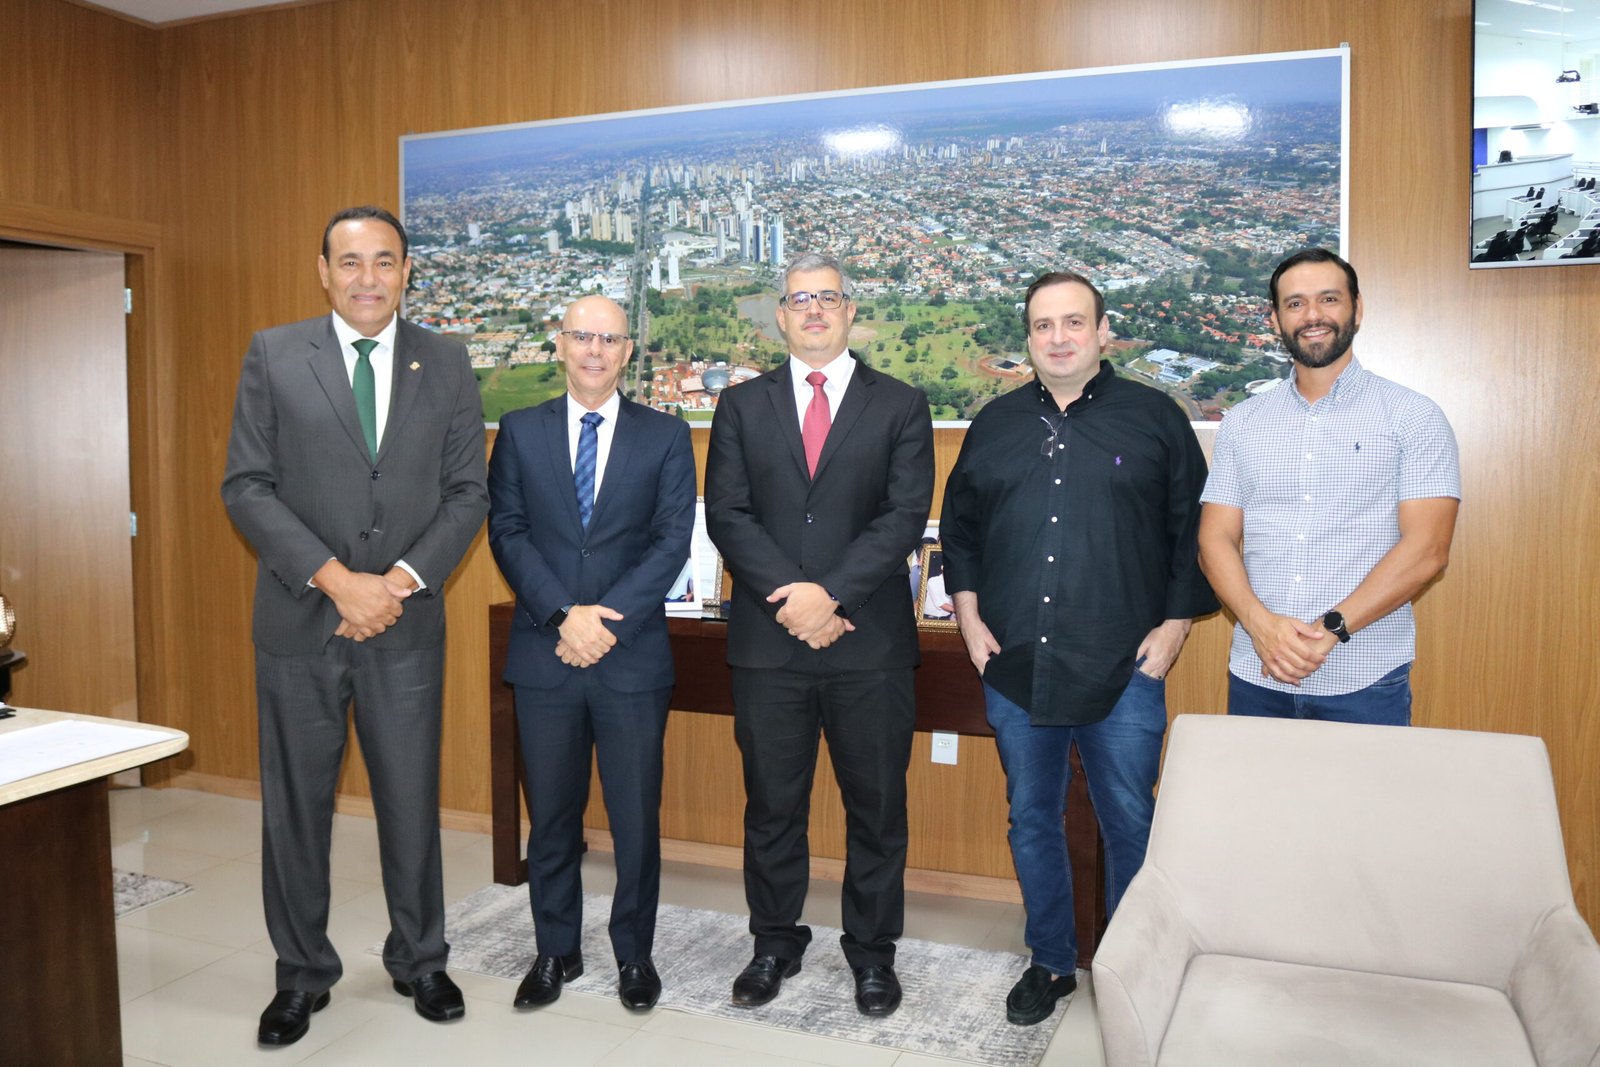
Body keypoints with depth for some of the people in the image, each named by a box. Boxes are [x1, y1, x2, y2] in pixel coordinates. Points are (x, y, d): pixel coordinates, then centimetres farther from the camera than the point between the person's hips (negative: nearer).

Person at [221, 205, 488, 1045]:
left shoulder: (446, 364, 4)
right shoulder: (273, 355, 1)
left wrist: (400, 581, -11)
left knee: (411, 801, 10)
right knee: (295, 806, 10)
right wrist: (336, 579, -15)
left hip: (406, 626, 1)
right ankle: (302, 974, 28)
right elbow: (246, 486, -4)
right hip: (299, 623, 0)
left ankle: (419, 961, 29)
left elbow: (467, 492, 2)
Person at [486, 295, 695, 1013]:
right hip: (544, 656, 1)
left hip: (632, 657, -1)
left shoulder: (666, 436, 4)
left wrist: (607, 620, -14)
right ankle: (556, 952, 29)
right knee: (552, 815, 12)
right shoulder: (520, 432, 7)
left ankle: (634, 954, 25)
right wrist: (563, 616, -14)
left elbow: (673, 541, -4)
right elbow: (507, 531, 0)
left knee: (636, 817, 7)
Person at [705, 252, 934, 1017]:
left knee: (876, 804, 9)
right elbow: (726, 513, -1)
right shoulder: (743, 405, 10)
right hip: (767, 642, 1)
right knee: (772, 803, 12)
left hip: (870, 642, -1)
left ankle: (872, 951, 27)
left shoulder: (900, 406, 5)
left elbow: (905, 517, -5)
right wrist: (791, 596, -14)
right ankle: (775, 943, 30)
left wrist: (831, 594, -16)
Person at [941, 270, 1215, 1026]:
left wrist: (1175, 624, -5)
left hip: (1124, 670, -3)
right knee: (1032, 822, 13)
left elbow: (1194, 531, 2)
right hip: (1015, 666, 3)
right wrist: (969, 615, 6)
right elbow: (958, 525, 15)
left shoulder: (1155, 417, 1)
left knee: (1130, 826, 6)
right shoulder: (996, 424, 11)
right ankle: (1051, 963, 31)